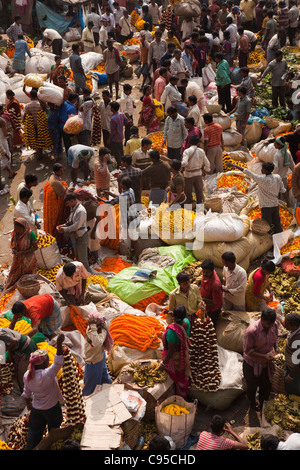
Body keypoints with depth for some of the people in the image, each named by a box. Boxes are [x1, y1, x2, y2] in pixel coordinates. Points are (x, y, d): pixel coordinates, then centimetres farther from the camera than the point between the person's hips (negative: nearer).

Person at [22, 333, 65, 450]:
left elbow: (27, 392, 2)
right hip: (51, 409, -5)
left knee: (34, 431, 23)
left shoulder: (27, 375, -13)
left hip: (36, 409, 5)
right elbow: (57, 364, -43)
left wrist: (28, 403, 20)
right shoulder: (46, 375, -34)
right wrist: (59, 344, -53)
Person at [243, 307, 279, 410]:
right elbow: (248, 350, -23)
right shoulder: (251, 331, -34)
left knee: (266, 384, 22)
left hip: (267, 363, 5)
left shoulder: (274, 325, -16)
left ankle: (262, 402, 51)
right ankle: (252, 402, 50)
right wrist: (264, 356, -29)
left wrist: (276, 349, -13)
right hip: (253, 363, -5)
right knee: (252, 385, 19)